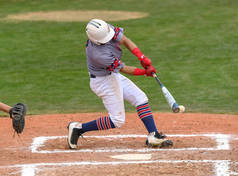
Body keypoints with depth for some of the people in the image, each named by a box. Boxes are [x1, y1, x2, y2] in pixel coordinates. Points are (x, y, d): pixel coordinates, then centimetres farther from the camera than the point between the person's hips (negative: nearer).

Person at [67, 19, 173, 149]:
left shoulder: (106, 29, -16)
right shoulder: (98, 54, -35)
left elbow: (125, 41, -14)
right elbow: (123, 69, -24)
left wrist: (143, 58, -24)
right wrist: (144, 72, -23)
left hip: (113, 76, 9)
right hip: (104, 81, -9)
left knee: (140, 98, 4)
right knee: (117, 121, -3)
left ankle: (153, 136, 2)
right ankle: (78, 128, 4)